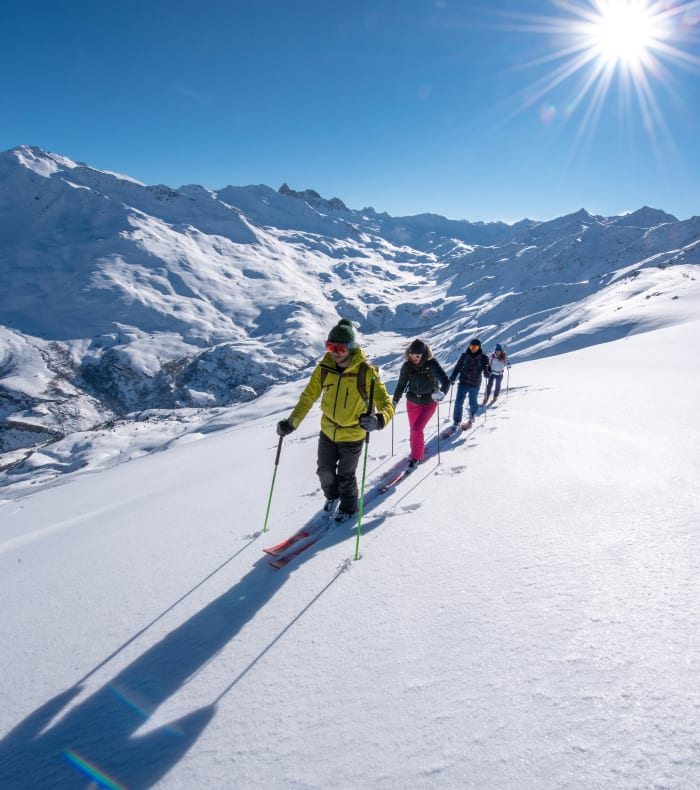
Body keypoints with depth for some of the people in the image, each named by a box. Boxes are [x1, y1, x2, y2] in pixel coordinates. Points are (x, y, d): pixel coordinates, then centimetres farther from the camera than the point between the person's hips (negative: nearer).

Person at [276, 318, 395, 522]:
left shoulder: (366, 372, -25)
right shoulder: (324, 368, -14)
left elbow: (386, 404, -29)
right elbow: (308, 397, -7)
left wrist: (378, 419, -52)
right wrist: (291, 422, -19)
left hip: (352, 436, -3)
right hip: (327, 431, 4)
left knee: (345, 476, 15)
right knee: (324, 471, 21)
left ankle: (349, 507, 46)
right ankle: (332, 495, 54)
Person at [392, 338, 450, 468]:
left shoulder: (431, 364, -22)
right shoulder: (407, 365, -13)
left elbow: (446, 381, -29)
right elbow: (401, 384, 1)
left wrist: (441, 392, -49)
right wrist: (394, 401, 4)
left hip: (429, 403, -3)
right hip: (412, 403, 4)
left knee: (417, 429, -13)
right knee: (414, 430, 15)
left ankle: (416, 457, 7)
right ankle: (416, 451, 41)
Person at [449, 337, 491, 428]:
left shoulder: (483, 358, -4)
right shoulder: (464, 356, 0)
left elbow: (488, 372, -2)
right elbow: (458, 367, 10)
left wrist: (486, 372, -24)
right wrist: (453, 377, 4)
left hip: (475, 384, -1)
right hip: (463, 383, 1)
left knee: (473, 402, 11)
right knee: (458, 402, -5)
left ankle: (472, 416, 39)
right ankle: (457, 421, 5)